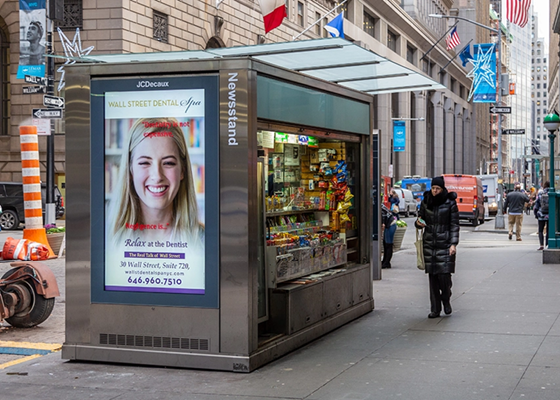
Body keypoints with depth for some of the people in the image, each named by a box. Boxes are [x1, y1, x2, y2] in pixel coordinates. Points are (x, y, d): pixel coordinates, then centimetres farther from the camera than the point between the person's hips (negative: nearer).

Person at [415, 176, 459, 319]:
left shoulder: (450, 203, -1)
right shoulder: (425, 202, 8)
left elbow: (454, 225, -1)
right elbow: (421, 220, 18)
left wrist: (453, 244, -10)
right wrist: (418, 223, -7)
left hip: (445, 244, -3)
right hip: (429, 243, 3)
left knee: (444, 274, -10)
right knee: (432, 276, 2)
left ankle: (446, 299, 19)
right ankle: (435, 309, 9)